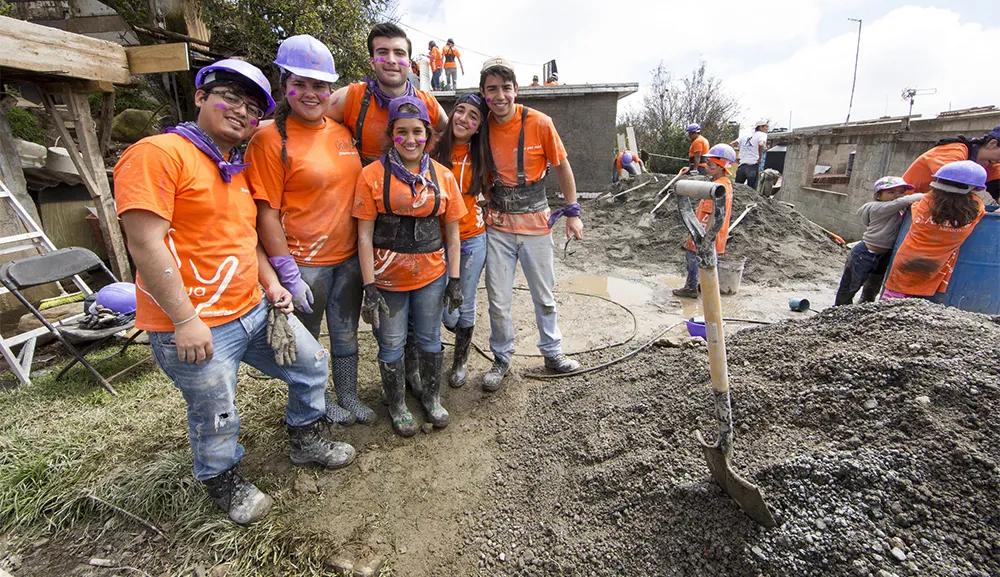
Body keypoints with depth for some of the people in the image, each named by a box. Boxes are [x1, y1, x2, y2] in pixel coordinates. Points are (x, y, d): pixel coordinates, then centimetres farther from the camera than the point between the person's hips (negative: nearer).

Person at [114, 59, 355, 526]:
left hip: (254, 310, 8)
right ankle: (224, 482, 39)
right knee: (216, 422, 9)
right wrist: (186, 319, -22)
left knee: (311, 365, 16)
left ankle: (306, 441, 39)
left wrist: (271, 283, 7)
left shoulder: (236, 171, 14)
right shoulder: (158, 153, -13)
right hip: (193, 327, -8)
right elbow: (145, 244, -20)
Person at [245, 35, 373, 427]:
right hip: (304, 262, -5)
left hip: (348, 256, 5)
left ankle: (349, 398, 37)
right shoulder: (270, 139, -11)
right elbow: (266, 215, -13)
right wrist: (289, 276, -15)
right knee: (306, 340, 14)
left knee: (345, 334, 18)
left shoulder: (341, 131, 5)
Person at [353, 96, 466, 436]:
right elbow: (364, 236, -7)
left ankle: (431, 398, 40)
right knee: (391, 346, 11)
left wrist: (455, 280, 1)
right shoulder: (373, 175, -7)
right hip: (387, 279, -2)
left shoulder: (443, 177, 1)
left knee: (430, 340, 16)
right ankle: (398, 407, 35)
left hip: (431, 276, 2)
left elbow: (453, 235, 5)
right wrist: (369, 287, -11)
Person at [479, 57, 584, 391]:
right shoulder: (482, 128, -3)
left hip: (536, 221, -1)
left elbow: (562, 167, -1)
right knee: (498, 300, 4)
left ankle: (552, 353, 33)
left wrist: (572, 212, -2)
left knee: (544, 296, 12)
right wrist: (491, 203, 5)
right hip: (498, 225, 2)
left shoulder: (539, 123, -10)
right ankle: (501, 359, 26)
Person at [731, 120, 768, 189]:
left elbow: (731, 144, 12)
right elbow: (761, 144, -19)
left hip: (741, 166, 5)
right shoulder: (762, 134, 3)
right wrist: (760, 158, -8)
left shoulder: (746, 136, 21)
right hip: (753, 166, -5)